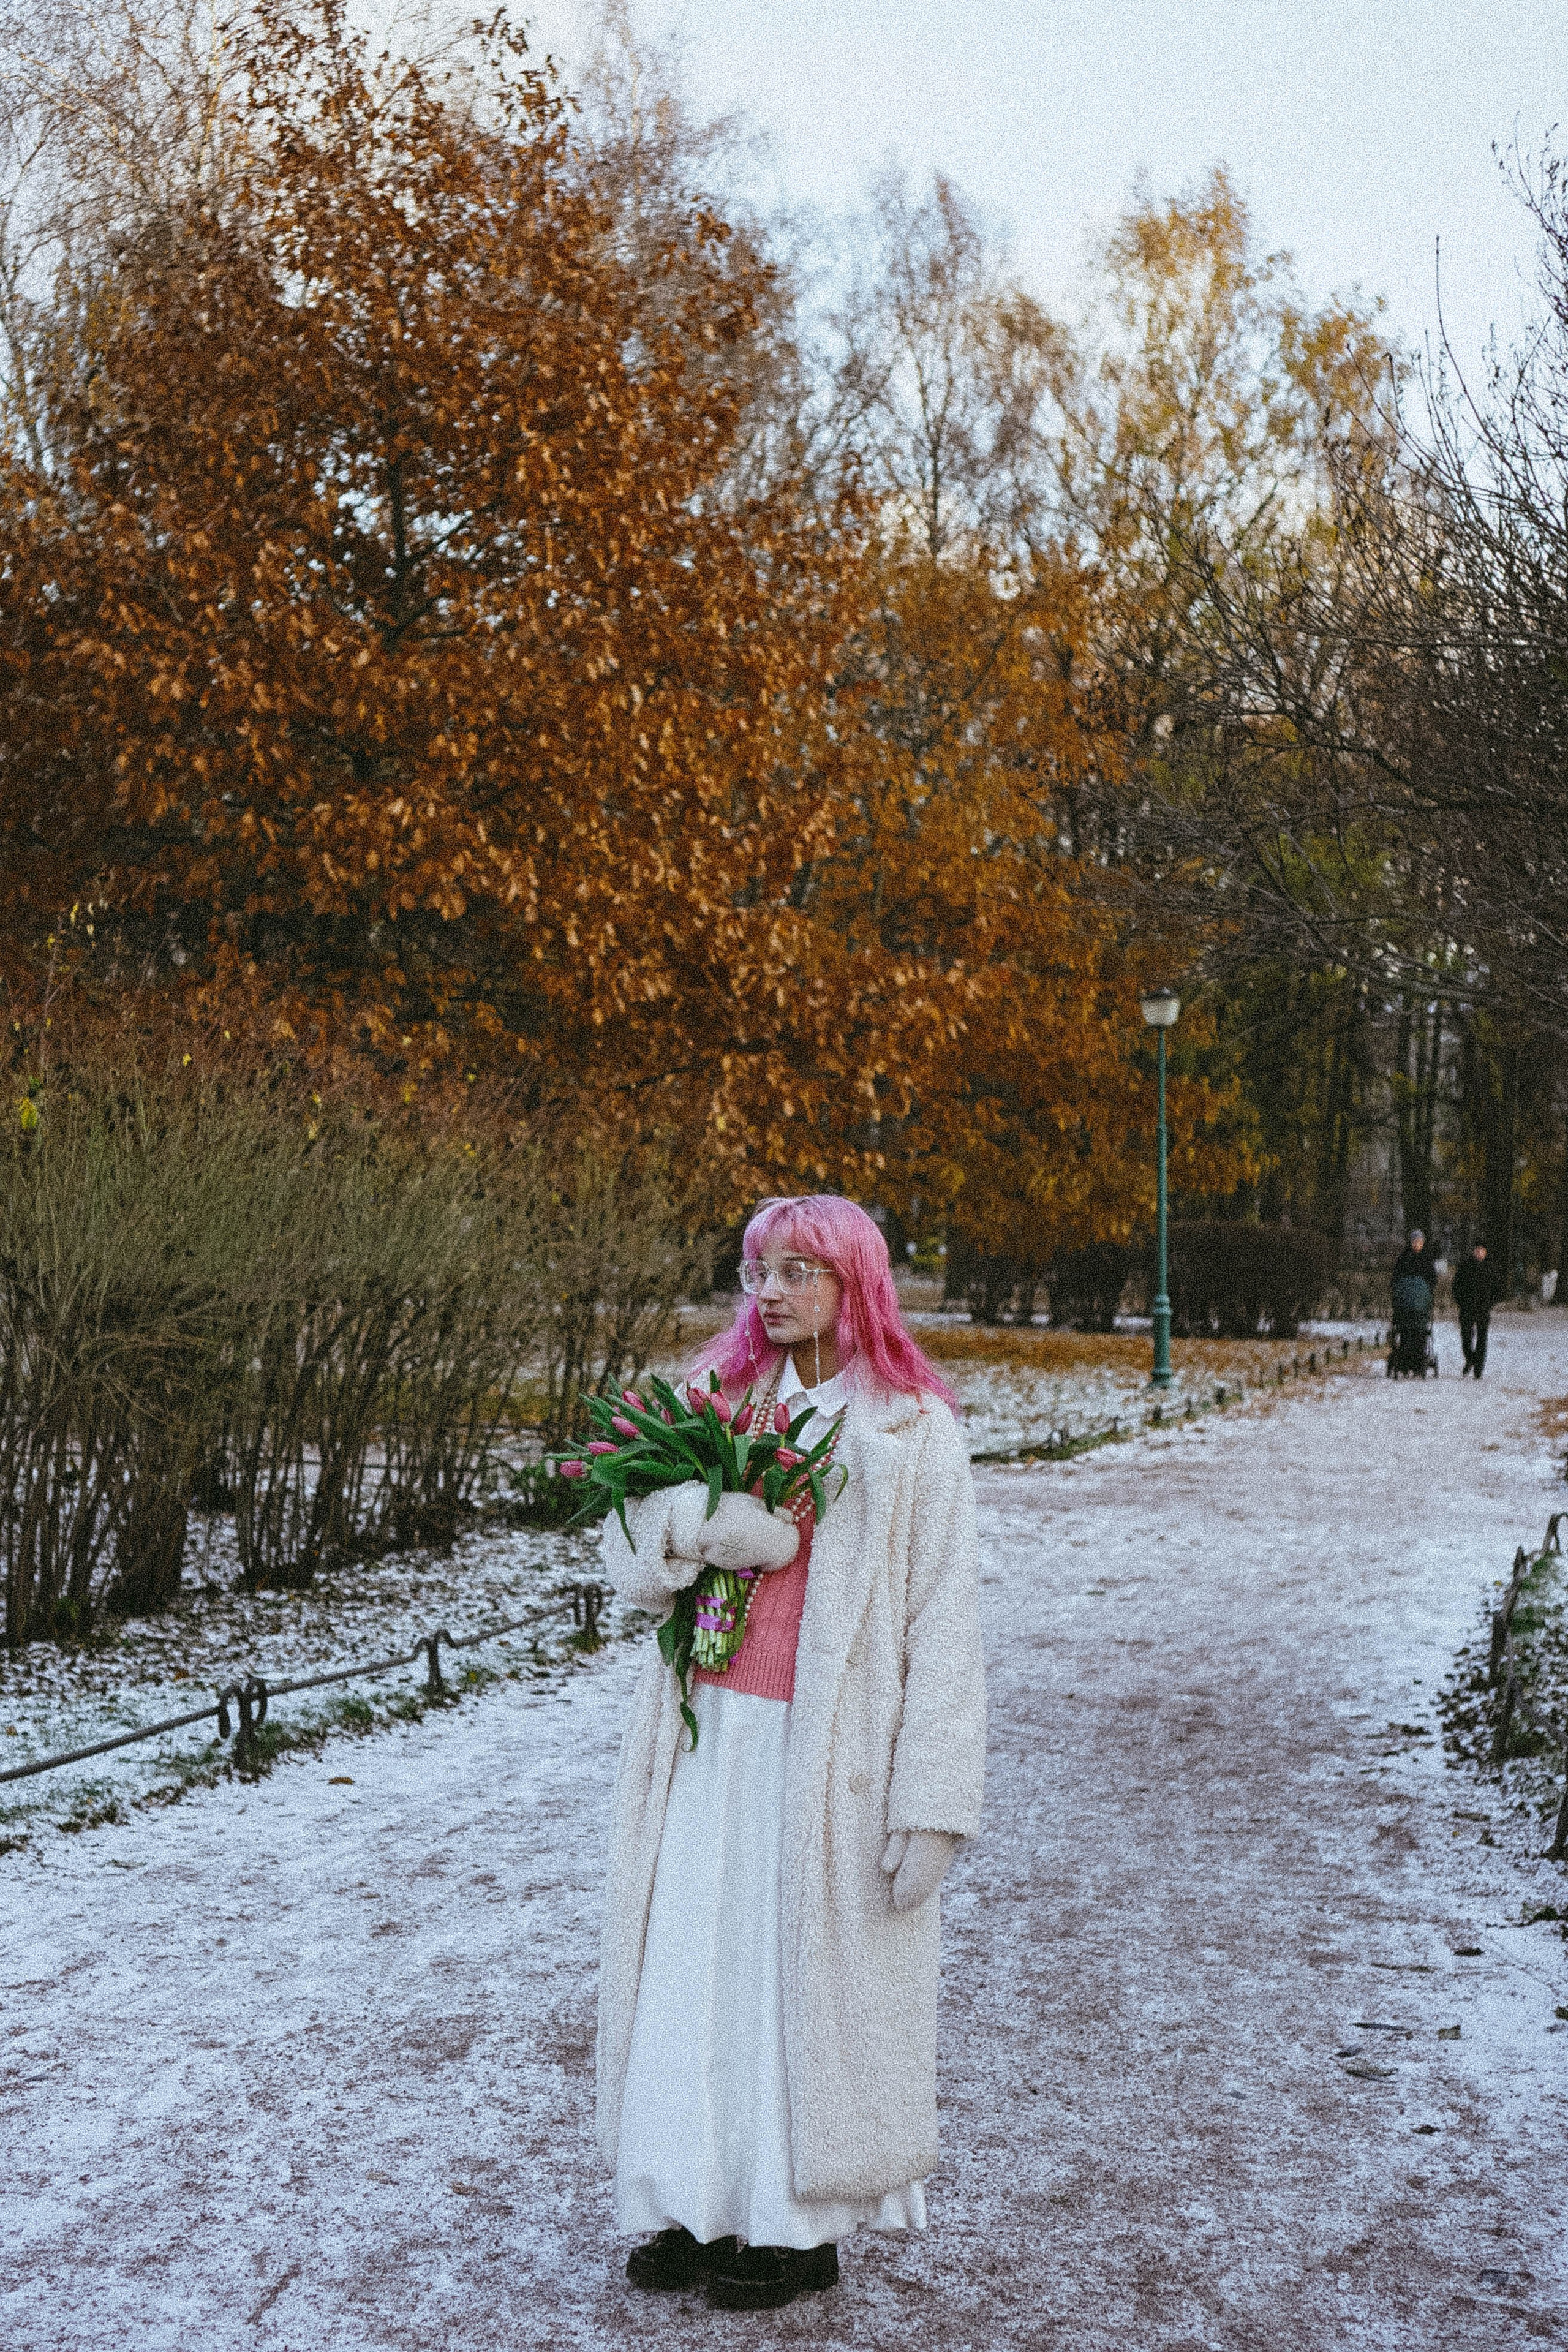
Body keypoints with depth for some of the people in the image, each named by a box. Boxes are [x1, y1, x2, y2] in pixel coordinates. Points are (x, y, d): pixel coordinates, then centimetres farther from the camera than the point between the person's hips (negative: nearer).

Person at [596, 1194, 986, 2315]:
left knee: (811, 1970, 3)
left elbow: (943, 1624, -8)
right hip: (711, 1731, 4)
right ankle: (701, 2205, 20)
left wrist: (933, 1801, -13)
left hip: (830, 1749, -4)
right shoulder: (721, 1394, 9)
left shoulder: (912, 1428, -5)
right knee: (696, 1963, 7)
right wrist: (710, 1527, -18)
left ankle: (805, 2223, 18)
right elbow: (633, 1549, 5)